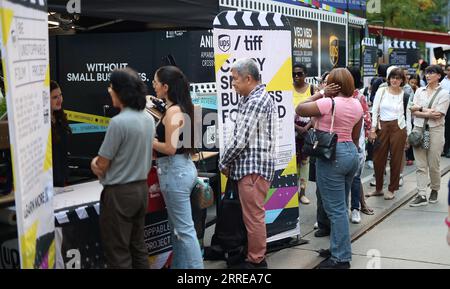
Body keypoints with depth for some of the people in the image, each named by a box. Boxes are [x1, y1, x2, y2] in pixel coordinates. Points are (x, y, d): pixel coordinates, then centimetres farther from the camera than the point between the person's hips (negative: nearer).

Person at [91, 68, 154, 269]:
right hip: (141, 188, 8)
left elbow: (101, 166, -15)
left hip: (119, 193, -8)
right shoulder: (148, 119, 4)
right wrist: (103, 161, 8)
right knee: (138, 248, 17)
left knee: (118, 254, 3)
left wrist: (95, 162, 7)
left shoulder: (118, 122, -22)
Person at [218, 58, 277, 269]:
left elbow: (240, 140, -19)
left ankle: (256, 261, 9)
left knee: (254, 216, -1)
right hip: (251, 165, 10)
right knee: (251, 214, 17)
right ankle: (255, 255, 27)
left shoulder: (256, 101, -17)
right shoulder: (252, 98, 16)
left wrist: (223, 163, -5)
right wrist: (229, 161, 9)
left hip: (253, 166, -10)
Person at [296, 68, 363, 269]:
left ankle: (341, 258, 2)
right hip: (351, 153, 8)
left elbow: (299, 109, -7)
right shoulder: (357, 105, 8)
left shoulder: (328, 103, -16)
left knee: (336, 209, -3)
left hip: (331, 156, -8)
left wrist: (319, 94, -2)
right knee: (340, 206, 18)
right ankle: (338, 248, 27)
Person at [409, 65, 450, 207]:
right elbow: (413, 111, 2)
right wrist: (429, 113, -10)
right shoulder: (420, 91, 13)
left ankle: (435, 190, 26)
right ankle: (422, 196, -1)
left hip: (435, 130, -3)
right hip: (419, 129, 3)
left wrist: (420, 108, -7)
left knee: (433, 165, 3)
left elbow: (438, 114, -10)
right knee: (421, 165, -1)